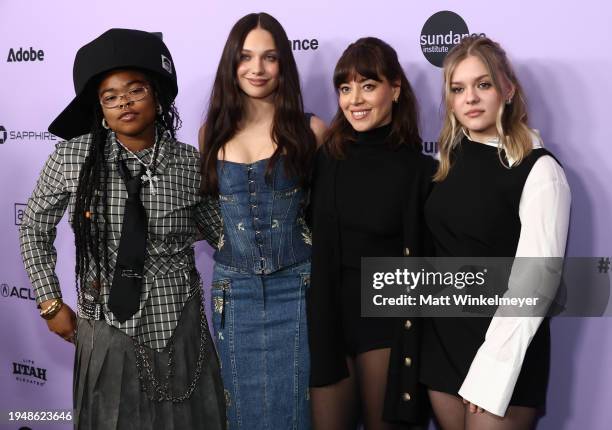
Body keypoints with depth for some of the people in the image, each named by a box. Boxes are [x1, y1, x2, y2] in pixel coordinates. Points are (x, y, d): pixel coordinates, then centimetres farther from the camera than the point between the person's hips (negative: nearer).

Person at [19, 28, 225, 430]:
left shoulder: (190, 164, -7)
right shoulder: (72, 157, -8)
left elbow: (225, 233, 6)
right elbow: (35, 228, 5)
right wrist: (51, 302, 3)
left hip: (178, 327, 0)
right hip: (106, 329, 0)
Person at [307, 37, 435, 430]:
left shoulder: (419, 170, -6)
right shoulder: (327, 158, 0)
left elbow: (425, 264, -3)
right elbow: (311, 241, 3)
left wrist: (417, 340, -4)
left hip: (386, 319, -2)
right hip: (328, 315, 2)